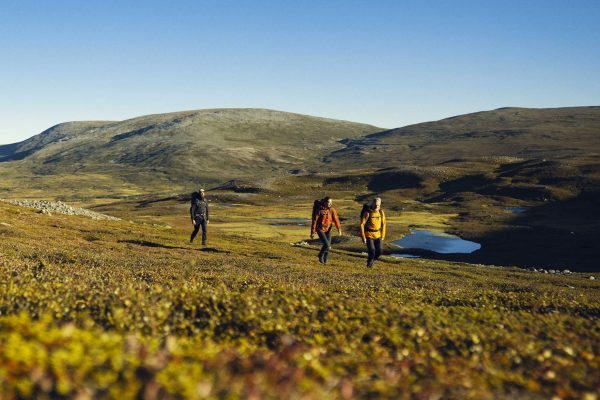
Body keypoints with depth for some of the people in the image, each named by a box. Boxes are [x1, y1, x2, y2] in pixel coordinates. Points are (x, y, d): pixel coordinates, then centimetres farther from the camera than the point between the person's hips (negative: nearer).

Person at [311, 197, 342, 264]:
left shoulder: (332, 209, -4)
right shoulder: (319, 210, -17)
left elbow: (335, 219, -12)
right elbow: (314, 221, -13)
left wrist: (339, 228, -24)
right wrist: (312, 232, -11)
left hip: (328, 229, 5)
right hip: (320, 229, -5)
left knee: (328, 245, 5)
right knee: (326, 244, -16)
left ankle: (325, 260, 26)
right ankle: (320, 255, 11)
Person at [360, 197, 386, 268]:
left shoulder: (381, 212, -3)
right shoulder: (367, 213, -18)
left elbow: (383, 224, 10)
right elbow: (362, 224, -15)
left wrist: (383, 235, 8)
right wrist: (363, 237, -16)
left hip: (377, 235, 4)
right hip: (369, 235, -4)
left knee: (379, 251, 1)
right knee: (372, 251, -13)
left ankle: (371, 260, 30)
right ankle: (369, 264, 12)